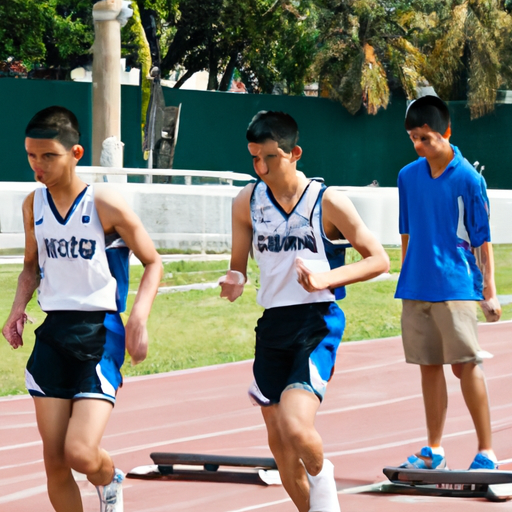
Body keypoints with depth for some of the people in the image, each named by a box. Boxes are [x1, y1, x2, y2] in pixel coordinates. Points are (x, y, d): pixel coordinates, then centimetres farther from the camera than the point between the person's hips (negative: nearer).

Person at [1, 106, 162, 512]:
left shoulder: (103, 203, -10)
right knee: (54, 459, 1)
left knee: (81, 453, -16)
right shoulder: (34, 205, 6)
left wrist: (139, 317, -15)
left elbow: (152, 262, -1)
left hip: (100, 333, -5)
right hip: (53, 332, 5)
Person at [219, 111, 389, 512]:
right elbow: (238, 265, 13)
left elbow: (379, 259, -2)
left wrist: (327, 278, -17)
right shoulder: (247, 203, 5)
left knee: (295, 427, -23)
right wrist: (234, 281, -11)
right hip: (272, 325, 5)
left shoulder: (328, 202, -6)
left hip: (317, 324, -5)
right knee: (279, 443, 10)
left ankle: (321, 478, 7)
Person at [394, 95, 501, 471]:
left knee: (466, 365, -7)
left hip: (456, 287, -5)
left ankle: (486, 453, -1)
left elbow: (483, 238, -5)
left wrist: (489, 289, -7)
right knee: (429, 366, 9)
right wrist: (406, 277, 15)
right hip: (416, 289, 5)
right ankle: (434, 451, 15)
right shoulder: (408, 177, 7)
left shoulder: (468, 179, -7)